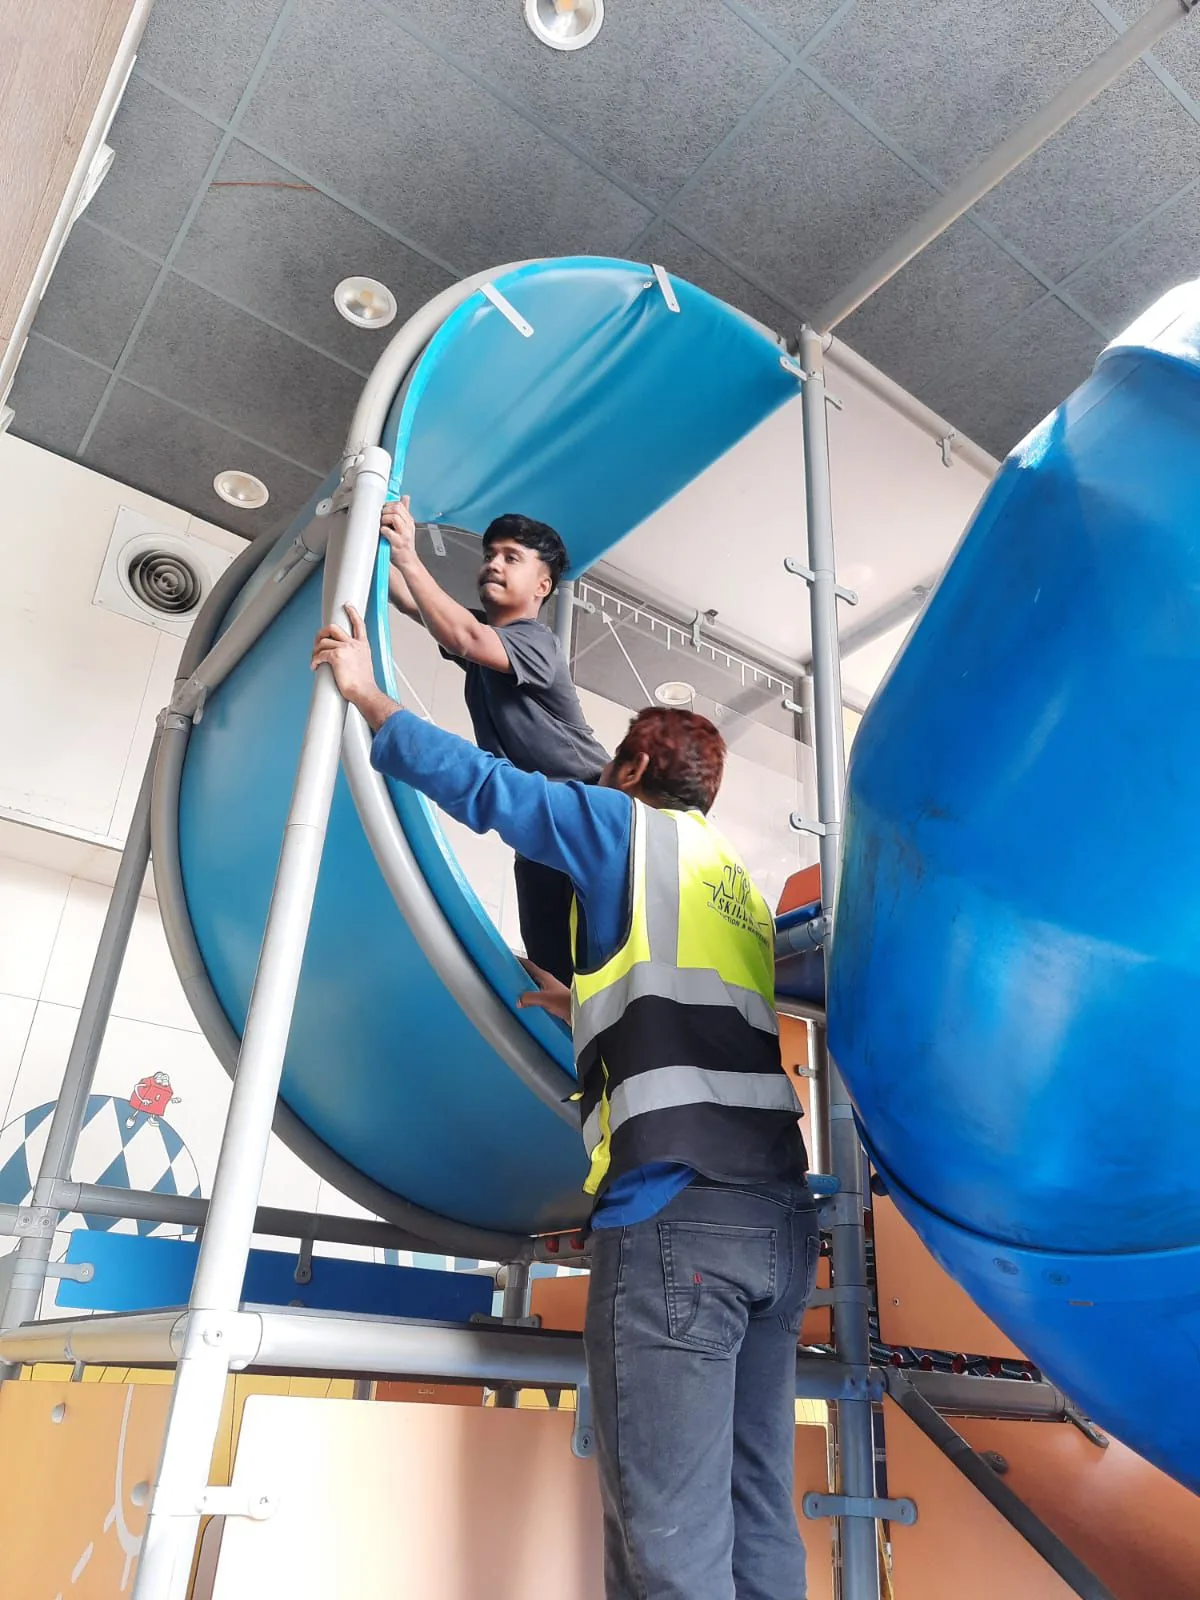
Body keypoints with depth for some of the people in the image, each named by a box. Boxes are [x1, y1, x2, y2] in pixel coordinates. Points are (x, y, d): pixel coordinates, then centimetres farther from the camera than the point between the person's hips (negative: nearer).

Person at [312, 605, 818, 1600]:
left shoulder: (630, 828, 6)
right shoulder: (744, 893, 25)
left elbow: (480, 783, 7)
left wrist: (368, 696, 21)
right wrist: (595, 1009, 51)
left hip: (677, 1211, -8)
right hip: (780, 1218, 8)